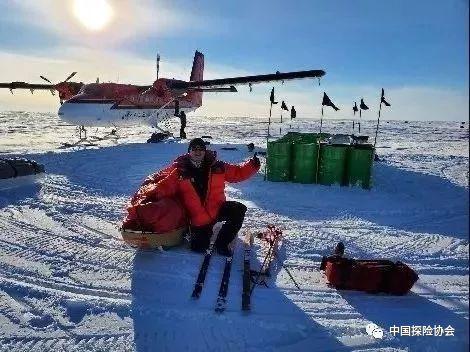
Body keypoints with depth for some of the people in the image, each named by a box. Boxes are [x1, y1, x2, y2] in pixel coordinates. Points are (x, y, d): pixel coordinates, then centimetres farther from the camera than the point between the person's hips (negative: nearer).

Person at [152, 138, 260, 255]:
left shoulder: (217, 167, 0)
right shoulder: (180, 170, -4)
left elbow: (238, 172, 6)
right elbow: (165, 185, -3)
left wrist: (253, 165, -8)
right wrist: (155, 194, -23)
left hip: (218, 209, 2)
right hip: (197, 218, -1)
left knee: (239, 209, -23)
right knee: (199, 247, -5)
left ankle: (222, 242, -5)